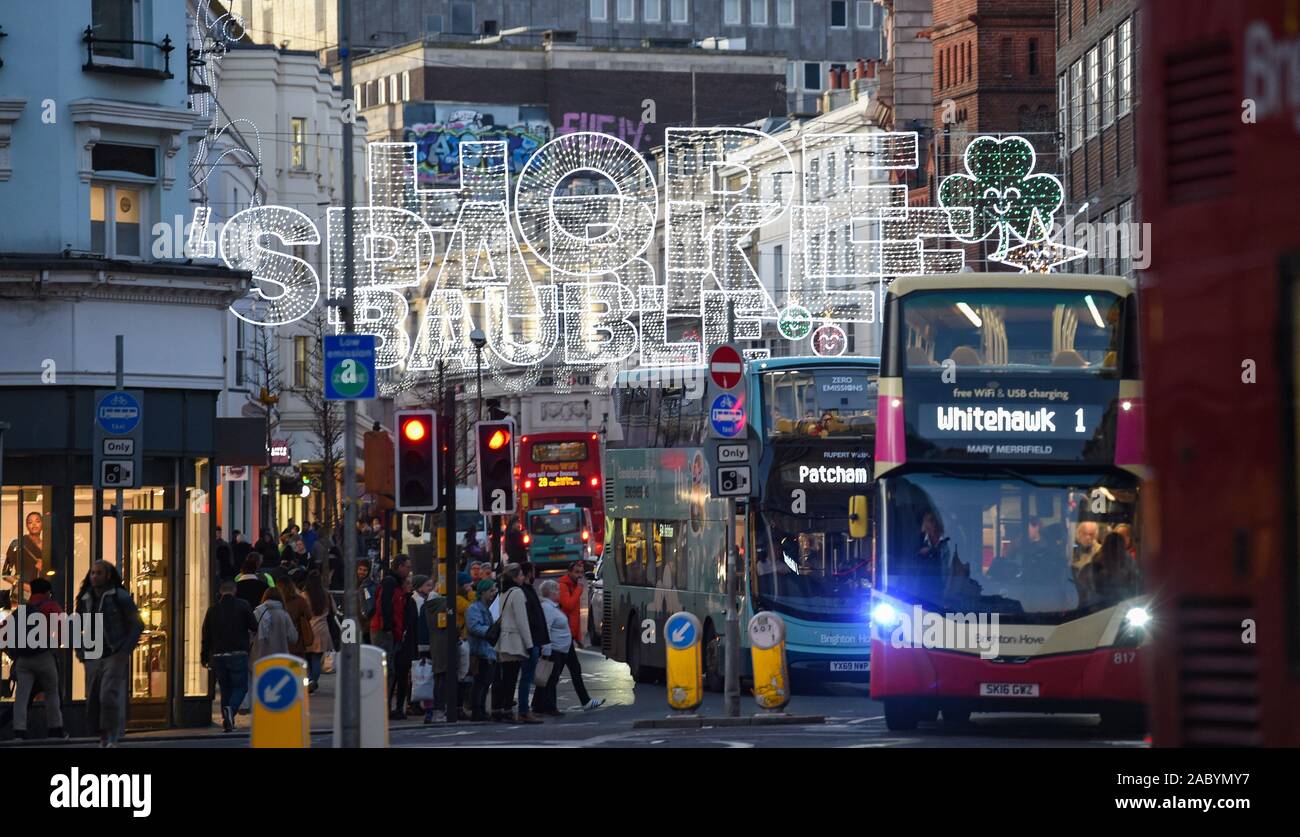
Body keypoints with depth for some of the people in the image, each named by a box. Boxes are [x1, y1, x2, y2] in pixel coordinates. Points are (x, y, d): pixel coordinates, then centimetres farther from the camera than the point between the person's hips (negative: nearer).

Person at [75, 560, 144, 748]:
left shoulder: (119, 597, -2)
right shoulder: (84, 600, 12)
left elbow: (137, 625, -2)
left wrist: (125, 650, -10)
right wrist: (80, 652, 11)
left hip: (115, 657, -5)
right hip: (92, 659, 5)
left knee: (109, 696, -18)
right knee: (93, 700, 3)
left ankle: (112, 739, -15)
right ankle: (103, 738, 15)